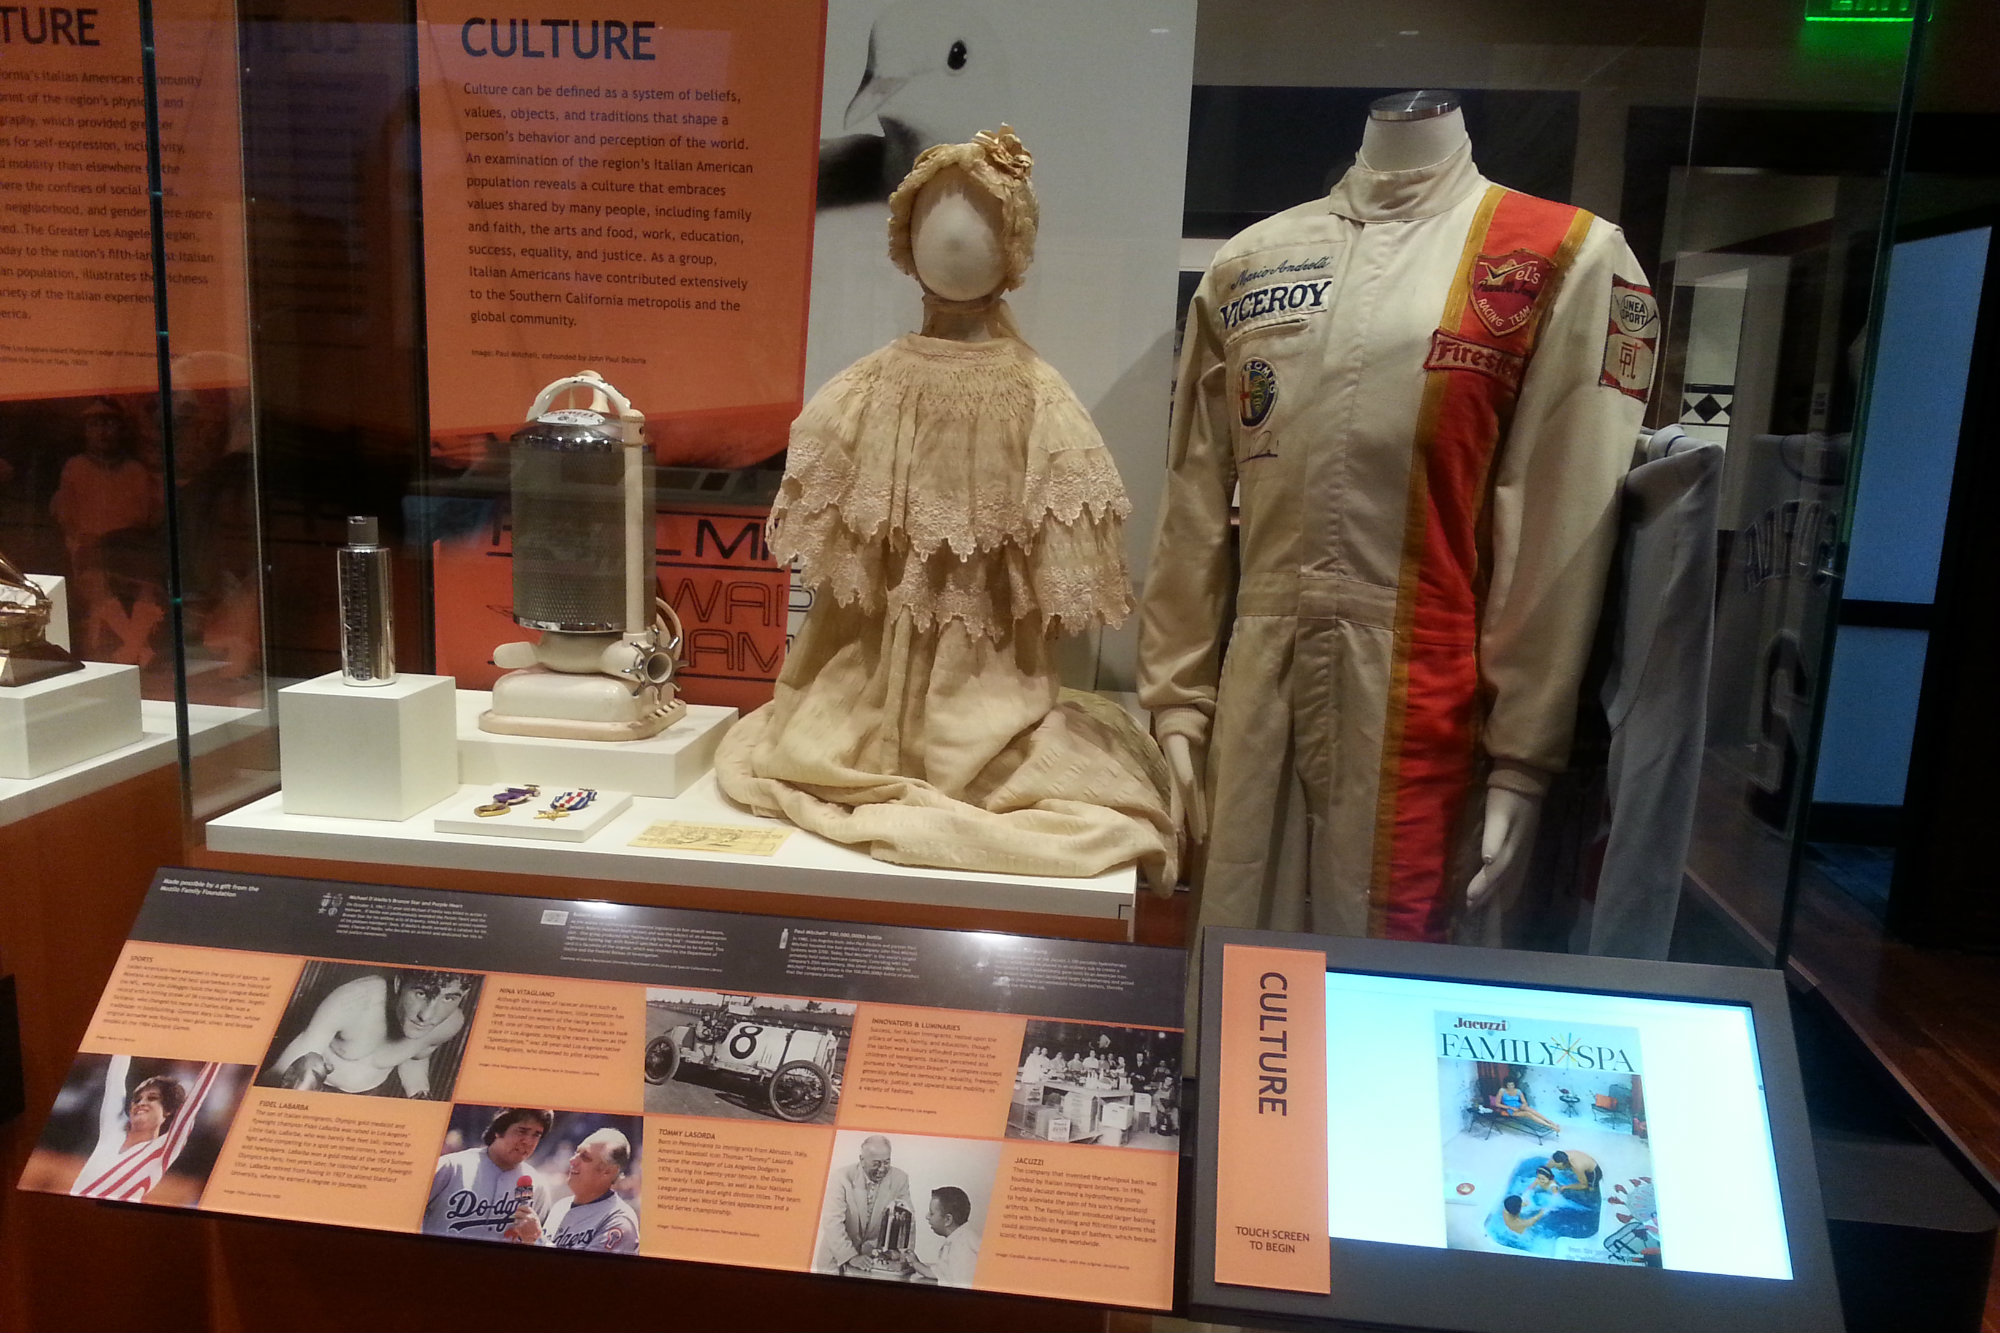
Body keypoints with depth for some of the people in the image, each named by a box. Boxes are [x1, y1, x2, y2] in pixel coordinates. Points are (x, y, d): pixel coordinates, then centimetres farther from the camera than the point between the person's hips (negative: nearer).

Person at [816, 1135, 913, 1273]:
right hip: (838, 1259, -2)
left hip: (875, 1259, 2)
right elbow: (832, 1222, -16)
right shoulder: (842, 1177, -11)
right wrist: (851, 1256, -25)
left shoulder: (900, 1179, -4)